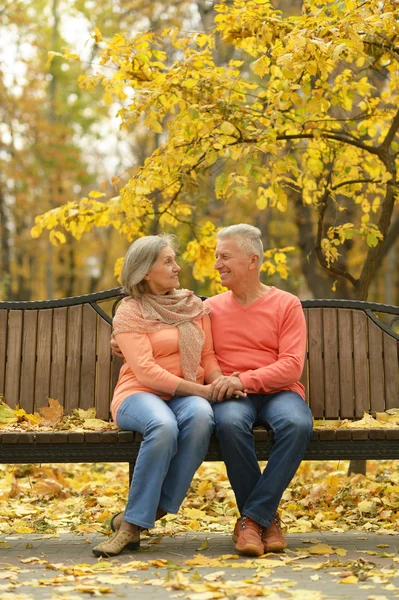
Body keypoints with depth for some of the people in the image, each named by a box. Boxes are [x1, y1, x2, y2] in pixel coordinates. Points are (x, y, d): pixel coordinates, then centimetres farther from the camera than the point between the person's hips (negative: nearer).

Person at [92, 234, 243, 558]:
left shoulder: (194, 306, 17)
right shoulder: (129, 313, 1)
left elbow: (208, 357, 12)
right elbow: (145, 371, -12)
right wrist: (201, 389, -20)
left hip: (188, 395, 4)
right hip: (140, 395, -3)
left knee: (201, 415, -34)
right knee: (163, 425, -39)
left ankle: (133, 521, -27)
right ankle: (131, 526, -26)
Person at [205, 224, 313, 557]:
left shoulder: (287, 305, 5)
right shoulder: (211, 308, 14)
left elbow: (291, 366, -6)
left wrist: (245, 379, -19)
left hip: (277, 391, -1)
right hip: (230, 395, 1)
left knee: (298, 424, -36)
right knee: (230, 423, -36)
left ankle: (252, 517, -22)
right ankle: (267, 517, -17)